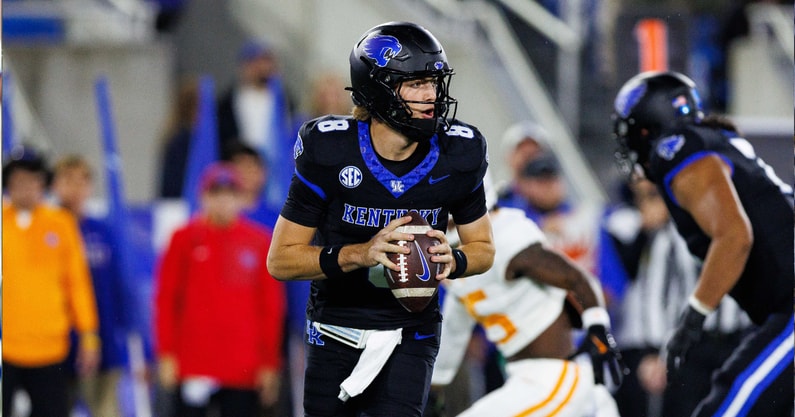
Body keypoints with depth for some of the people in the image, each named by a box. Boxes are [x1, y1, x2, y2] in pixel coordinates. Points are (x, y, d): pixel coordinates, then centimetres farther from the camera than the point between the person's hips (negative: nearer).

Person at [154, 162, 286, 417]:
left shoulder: (259, 242, 6)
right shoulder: (185, 240, 3)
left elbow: (271, 306, 8)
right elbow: (166, 298, 3)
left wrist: (270, 362, 5)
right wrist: (166, 354, -3)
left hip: (244, 368, 1)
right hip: (193, 365, -1)